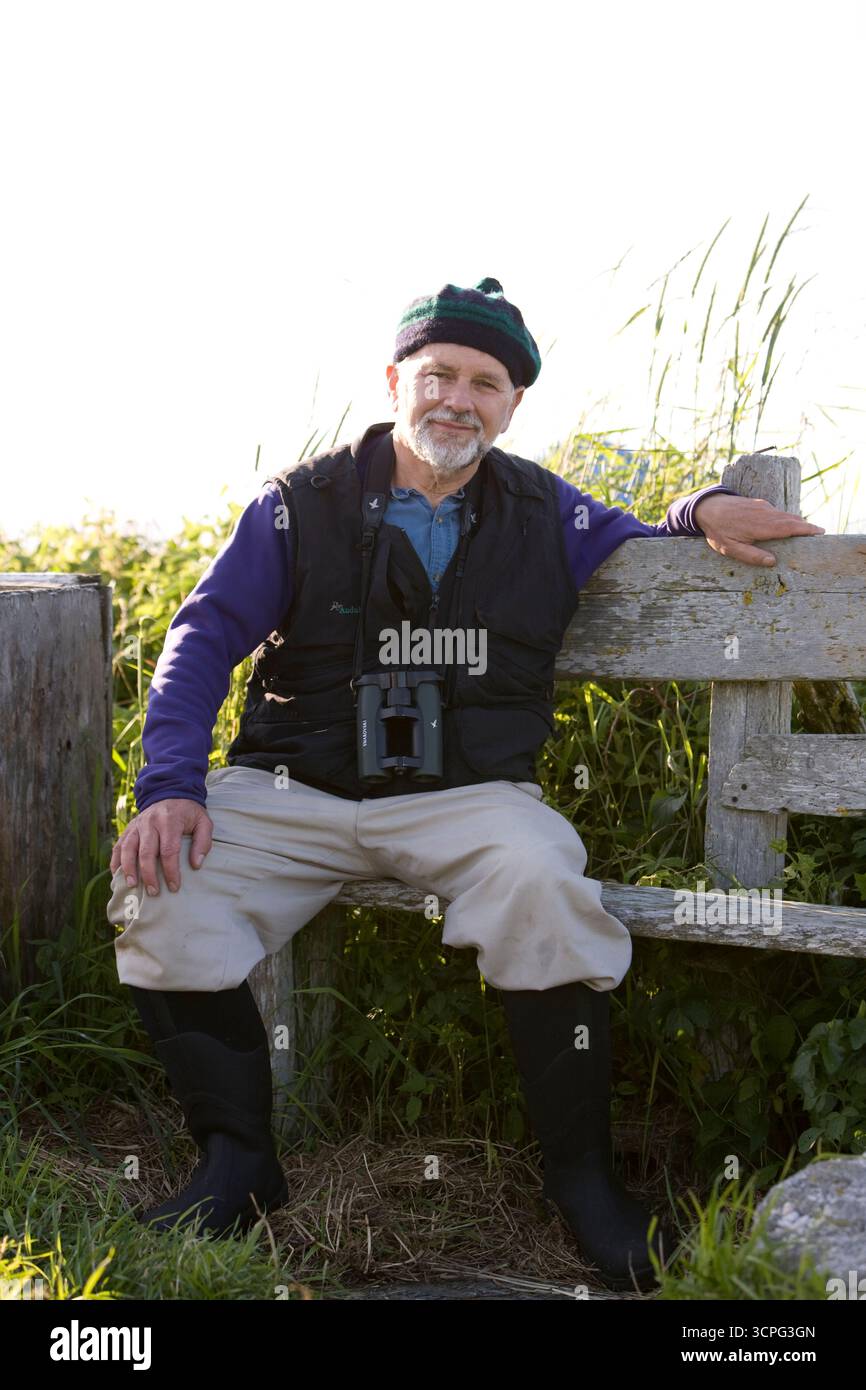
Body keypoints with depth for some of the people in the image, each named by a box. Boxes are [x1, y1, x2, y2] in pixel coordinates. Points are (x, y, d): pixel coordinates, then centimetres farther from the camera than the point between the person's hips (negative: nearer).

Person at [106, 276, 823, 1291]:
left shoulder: (546, 515, 12)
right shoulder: (302, 505, 6)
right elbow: (203, 637, 2)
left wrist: (701, 512, 1)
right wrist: (169, 783, -13)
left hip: (465, 795, 0)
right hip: (291, 789, 1)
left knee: (542, 885, -34)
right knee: (160, 887, -25)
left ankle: (581, 1176, -13)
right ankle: (235, 1158, -4)